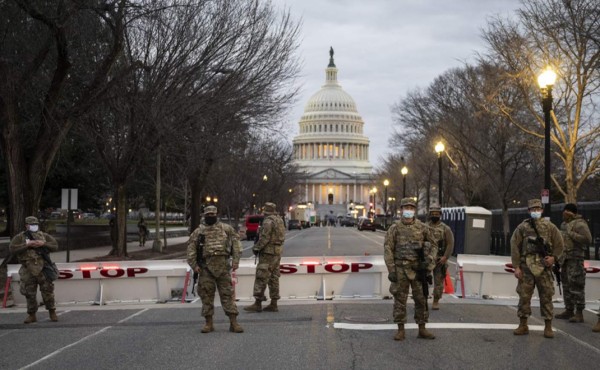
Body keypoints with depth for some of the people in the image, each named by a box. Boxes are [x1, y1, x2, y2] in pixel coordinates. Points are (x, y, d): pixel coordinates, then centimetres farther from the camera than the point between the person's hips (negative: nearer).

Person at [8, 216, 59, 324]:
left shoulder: (44, 236, 9)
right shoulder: (20, 237, 3)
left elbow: (55, 246, 5)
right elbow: (12, 249, -10)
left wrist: (43, 244, -10)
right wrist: (27, 245, -16)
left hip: (43, 269, 1)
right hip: (28, 270, 0)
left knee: (48, 291, 2)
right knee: (30, 294, 5)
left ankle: (52, 312, 15)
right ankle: (31, 315, 18)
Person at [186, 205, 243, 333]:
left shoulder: (226, 229, 8)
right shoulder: (198, 231, 8)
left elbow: (235, 242, 5)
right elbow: (191, 248, 5)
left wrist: (236, 260, -4)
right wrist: (194, 265, -5)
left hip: (223, 265, -1)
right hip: (206, 267, 1)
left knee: (227, 294, -1)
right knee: (206, 295, 3)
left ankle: (233, 323, -1)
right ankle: (209, 324, 11)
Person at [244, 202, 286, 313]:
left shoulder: (268, 221, -14)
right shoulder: (280, 220, 13)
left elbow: (264, 238, -19)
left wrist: (256, 248, -6)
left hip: (268, 253, -9)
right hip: (278, 252, 9)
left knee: (261, 278, -6)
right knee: (274, 278, 10)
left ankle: (257, 304, -6)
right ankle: (273, 304, 12)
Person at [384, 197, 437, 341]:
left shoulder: (422, 227, 3)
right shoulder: (394, 228, -3)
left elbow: (432, 244, 11)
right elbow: (388, 249, -5)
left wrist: (429, 260, -4)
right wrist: (391, 270, -11)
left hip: (418, 269, 2)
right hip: (401, 269, -2)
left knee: (421, 299, 5)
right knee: (400, 300, 2)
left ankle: (422, 329, 16)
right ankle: (401, 330, 9)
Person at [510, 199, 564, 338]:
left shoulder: (549, 227, 7)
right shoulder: (522, 227, 5)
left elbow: (559, 244, 10)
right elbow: (514, 247, 3)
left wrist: (553, 257, -7)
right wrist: (516, 266, -3)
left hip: (544, 267, 0)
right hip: (526, 267, 0)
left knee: (546, 297, 1)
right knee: (524, 295, 2)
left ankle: (548, 327, 9)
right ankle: (523, 325, 12)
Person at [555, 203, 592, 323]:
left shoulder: (579, 224, -10)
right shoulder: (564, 224, 18)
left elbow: (587, 239, -20)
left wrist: (571, 234, -18)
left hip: (575, 259, -10)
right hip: (565, 258, 10)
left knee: (576, 286, -10)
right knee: (566, 285, 13)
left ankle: (579, 314, -8)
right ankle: (569, 311, 20)